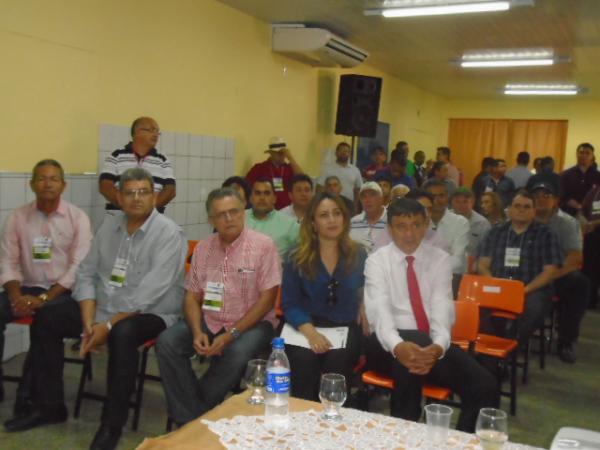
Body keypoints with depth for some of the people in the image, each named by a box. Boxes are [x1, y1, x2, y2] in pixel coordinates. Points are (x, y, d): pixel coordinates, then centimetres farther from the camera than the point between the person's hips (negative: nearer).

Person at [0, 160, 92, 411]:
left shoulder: (77, 218, -2)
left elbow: (78, 267, -9)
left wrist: (44, 298, -19)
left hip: (63, 291, -3)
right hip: (27, 288, 4)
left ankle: (27, 397, -20)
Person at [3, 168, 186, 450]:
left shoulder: (169, 233, -16)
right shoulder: (109, 227, 6)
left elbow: (150, 293, -24)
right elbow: (86, 274, 5)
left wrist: (109, 325, -24)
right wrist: (89, 322, -8)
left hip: (151, 313, -7)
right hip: (103, 307, 7)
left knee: (122, 333, -37)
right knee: (45, 319, -2)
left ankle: (112, 424, -22)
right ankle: (50, 406, 9)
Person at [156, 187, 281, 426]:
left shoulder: (263, 245, -8)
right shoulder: (202, 248, 6)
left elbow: (267, 299, -11)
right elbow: (192, 297, 7)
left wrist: (231, 334, -18)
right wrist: (197, 332, -13)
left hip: (251, 323, -4)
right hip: (209, 321, 4)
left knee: (237, 353, -34)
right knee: (167, 342, -19)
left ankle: (197, 415, -9)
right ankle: (190, 419, -10)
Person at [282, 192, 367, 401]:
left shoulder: (358, 255, 6)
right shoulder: (297, 258, 2)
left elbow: (366, 296, 13)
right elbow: (289, 303, -2)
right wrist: (310, 332, -17)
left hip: (345, 329, 1)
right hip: (306, 327, 0)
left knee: (337, 361, -29)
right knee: (304, 360, -29)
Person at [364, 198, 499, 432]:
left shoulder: (440, 259, 7)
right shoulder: (377, 261, -1)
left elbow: (442, 308, -9)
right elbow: (379, 311, -17)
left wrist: (438, 346, -31)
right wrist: (398, 346, -40)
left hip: (431, 344, 3)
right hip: (391, 344, -2)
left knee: (485, 386, -22)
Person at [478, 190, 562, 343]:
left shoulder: (545, 234, 7)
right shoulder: (496, 232, 14)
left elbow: (550, 271, 0)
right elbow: (483, 265, 9)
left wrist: (525, 290, -14)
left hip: (532, 290, -2)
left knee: (533, 307, -35)